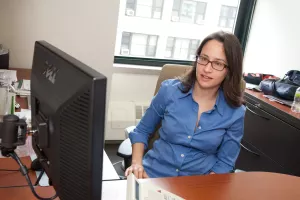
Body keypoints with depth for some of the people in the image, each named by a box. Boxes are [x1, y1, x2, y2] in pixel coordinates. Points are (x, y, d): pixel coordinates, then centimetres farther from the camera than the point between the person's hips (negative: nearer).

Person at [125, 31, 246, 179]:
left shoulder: (235, 113, -9)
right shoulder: (169, 90, -8)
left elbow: (225, 163, 0)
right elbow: (141, 131, 5)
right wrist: (137, 163, -10)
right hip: (154, 175, -1)